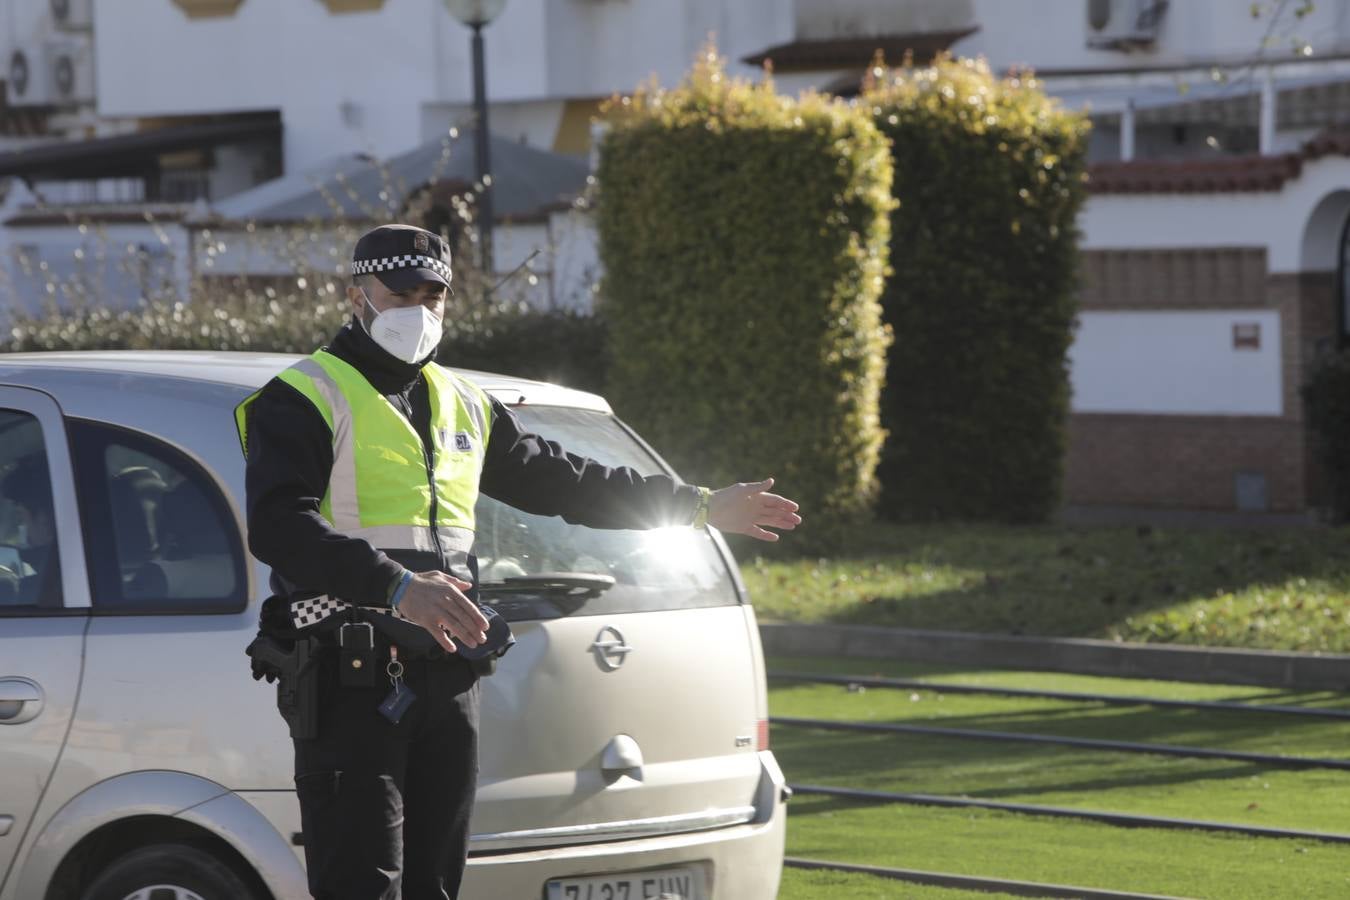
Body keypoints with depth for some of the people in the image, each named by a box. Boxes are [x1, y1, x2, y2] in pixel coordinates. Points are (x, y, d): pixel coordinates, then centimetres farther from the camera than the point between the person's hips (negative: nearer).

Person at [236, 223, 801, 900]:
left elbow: (556, 480, 30)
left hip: (447, 681, 8)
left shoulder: (461, 405, 21)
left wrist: (699, 507, 29)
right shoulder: (305, 400, -5)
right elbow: (280, 526, -20)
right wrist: (396, 587, -33)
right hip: (350, 684, -8)